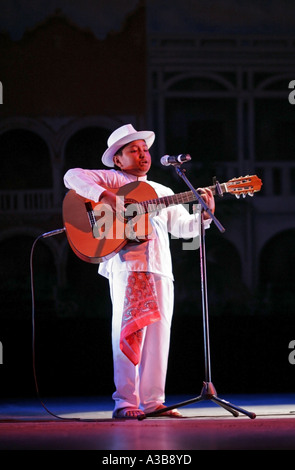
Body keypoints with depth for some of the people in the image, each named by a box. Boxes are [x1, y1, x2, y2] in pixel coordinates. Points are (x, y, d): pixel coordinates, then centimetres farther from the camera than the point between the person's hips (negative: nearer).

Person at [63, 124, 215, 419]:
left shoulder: (162, 192, 28)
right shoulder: (112, 179, 10)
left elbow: (182, 227, 20)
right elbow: (72, 177, -4)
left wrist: (204, 215, 0)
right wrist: (106, 197, -17)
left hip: (160, 268, 6)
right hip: (126, 263, -6)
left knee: (158, 334, 2)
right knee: (129, 329, -11)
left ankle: (152, 400, 6)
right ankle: (125, 401, -10)